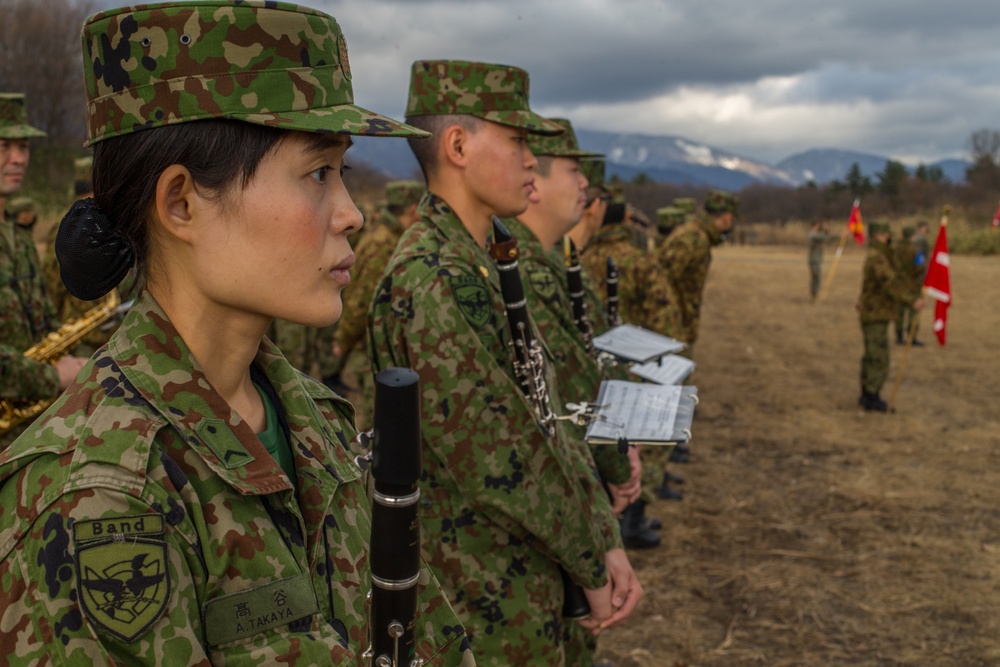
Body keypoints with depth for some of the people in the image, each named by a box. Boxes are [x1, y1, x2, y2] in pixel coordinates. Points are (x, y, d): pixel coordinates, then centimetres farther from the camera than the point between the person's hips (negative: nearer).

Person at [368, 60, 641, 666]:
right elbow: (504, 462, -25)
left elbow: (546, 424, 7)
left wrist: (606, 543, 0)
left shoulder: (485, 269, 8)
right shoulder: (430, 282, -25)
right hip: (486, 611, -9)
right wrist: (593, 567, -12)